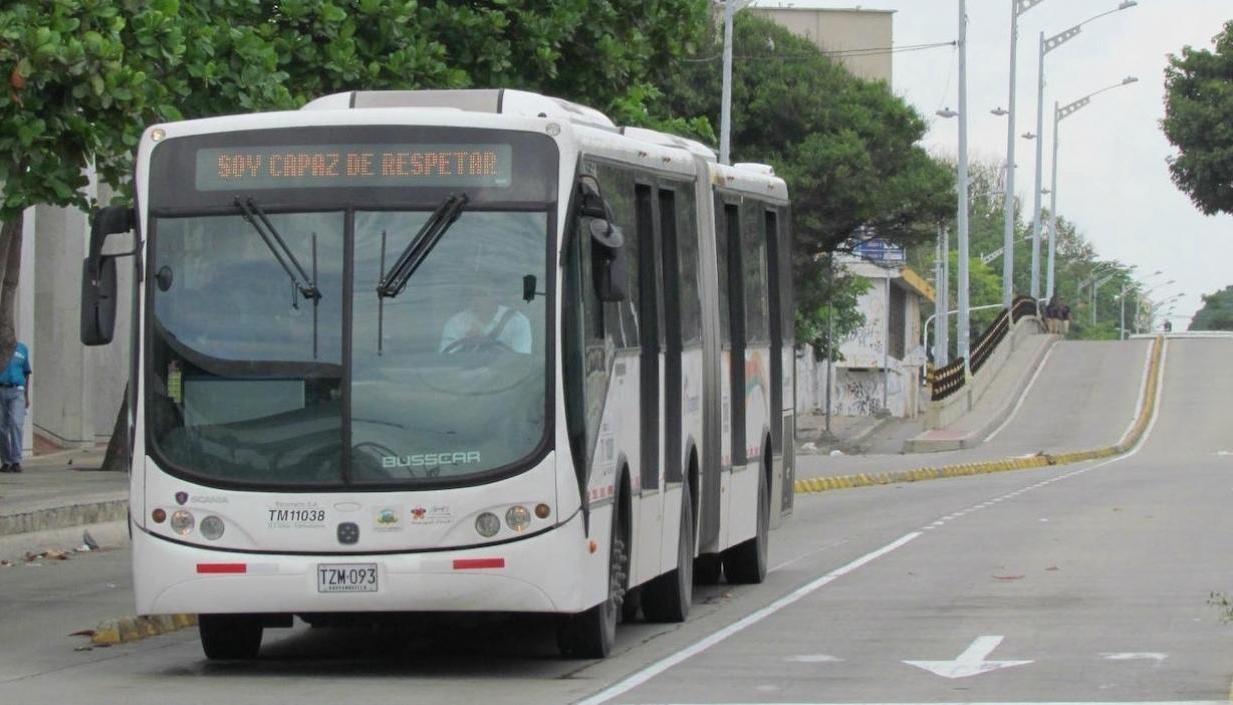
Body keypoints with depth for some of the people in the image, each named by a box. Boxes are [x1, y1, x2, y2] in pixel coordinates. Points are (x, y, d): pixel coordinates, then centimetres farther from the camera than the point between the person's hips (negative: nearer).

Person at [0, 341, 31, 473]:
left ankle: (16, 461, -19)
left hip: (17, 392, 0)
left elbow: (26, 373, 17)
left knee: (16, 423, -16)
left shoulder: (22, 349, 10)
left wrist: (27, 396, 13)